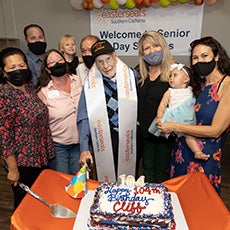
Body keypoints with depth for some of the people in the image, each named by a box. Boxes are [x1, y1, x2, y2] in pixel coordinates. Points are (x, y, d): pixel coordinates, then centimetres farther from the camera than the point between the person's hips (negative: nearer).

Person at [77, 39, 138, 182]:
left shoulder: (131, 76, -2)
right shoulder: (91, 83, -4)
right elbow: (84, 118, -6)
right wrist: (84, 148, -12)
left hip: (129, 138, 1)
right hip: (103, 142, 0)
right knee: (106, 184, 11)